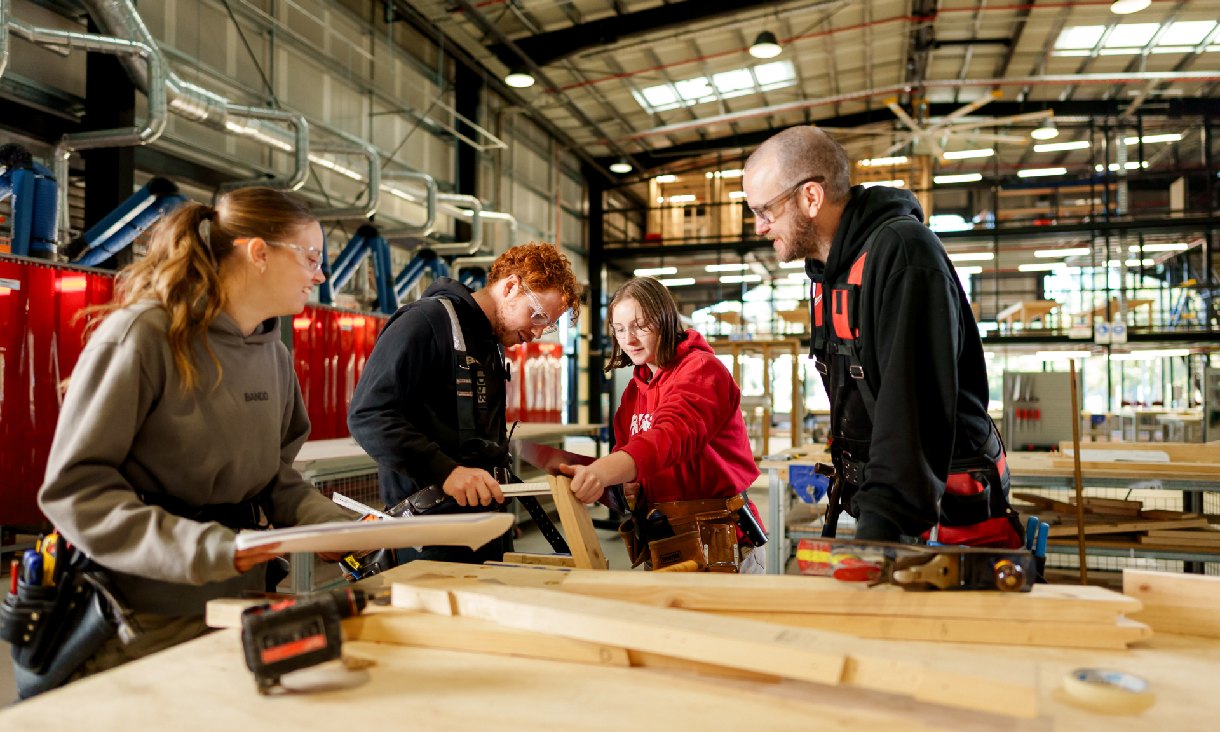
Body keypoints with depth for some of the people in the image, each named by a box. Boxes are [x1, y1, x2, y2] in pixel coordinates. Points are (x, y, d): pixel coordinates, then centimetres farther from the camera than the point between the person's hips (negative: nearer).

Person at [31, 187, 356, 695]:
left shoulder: (273, 354, 7)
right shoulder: (143, 334, -16)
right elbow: (74, 487, -18)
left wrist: (337, 525, -6)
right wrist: (201, 547, -27)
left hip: (241, 603, 6)